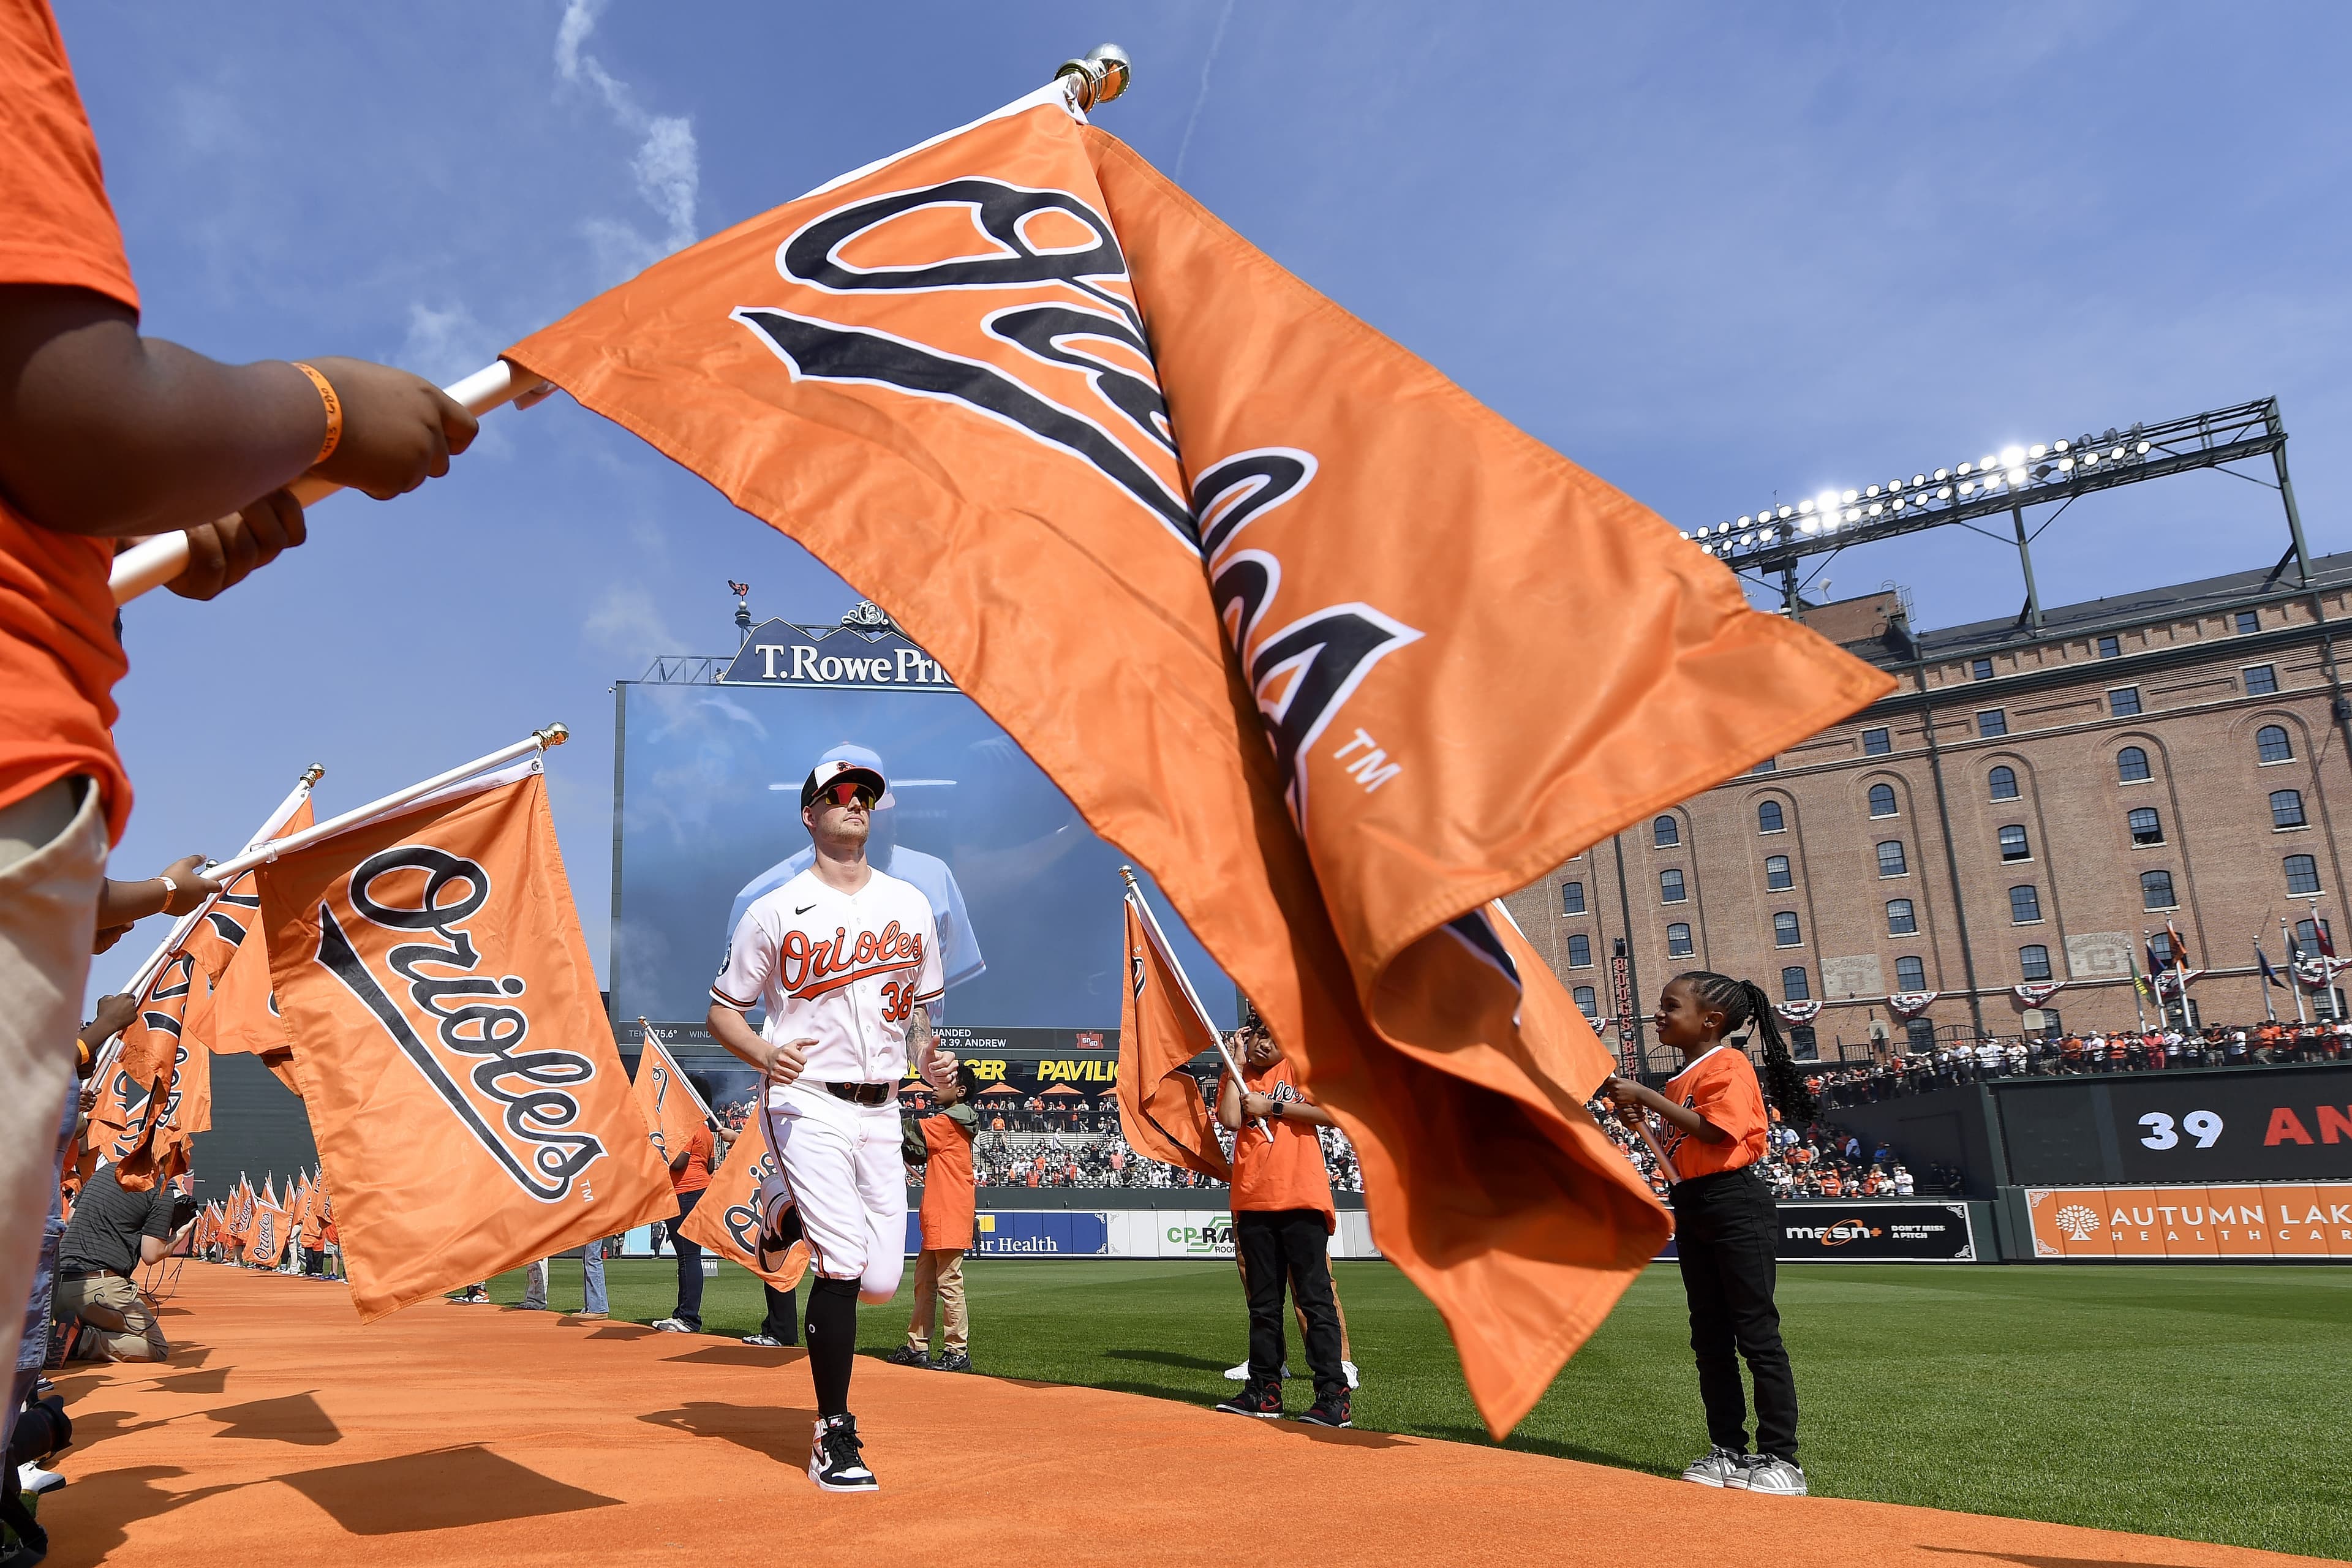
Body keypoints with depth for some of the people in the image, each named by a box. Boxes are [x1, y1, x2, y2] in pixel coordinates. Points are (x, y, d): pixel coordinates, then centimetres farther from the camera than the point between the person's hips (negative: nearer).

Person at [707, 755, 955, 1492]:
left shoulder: (911, 905, 11)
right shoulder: (776, 912, -2)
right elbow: (723, 1011, 2)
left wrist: (929, 1057, 0)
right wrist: (765, 1054, -19)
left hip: (880, 1110, 5)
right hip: (806, 1104, -4)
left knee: (881, 1282, 4)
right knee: (844, 1265, -14)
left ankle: (786, 1211, 34)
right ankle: (834, 1438, 3)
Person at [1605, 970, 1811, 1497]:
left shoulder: (1729, 1064, -9)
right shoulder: (1681, 1079, 17)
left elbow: (1714, 1129, -23)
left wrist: (1645, 1096, -19)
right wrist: (1641, 1121, 5)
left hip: (1735, 1202, -9)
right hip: (1690, 1207, 9)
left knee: (1756, 1333, -4)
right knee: (1710, 1338, 12)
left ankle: (1781, 1460, 2)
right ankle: (1728, 1451, 19)